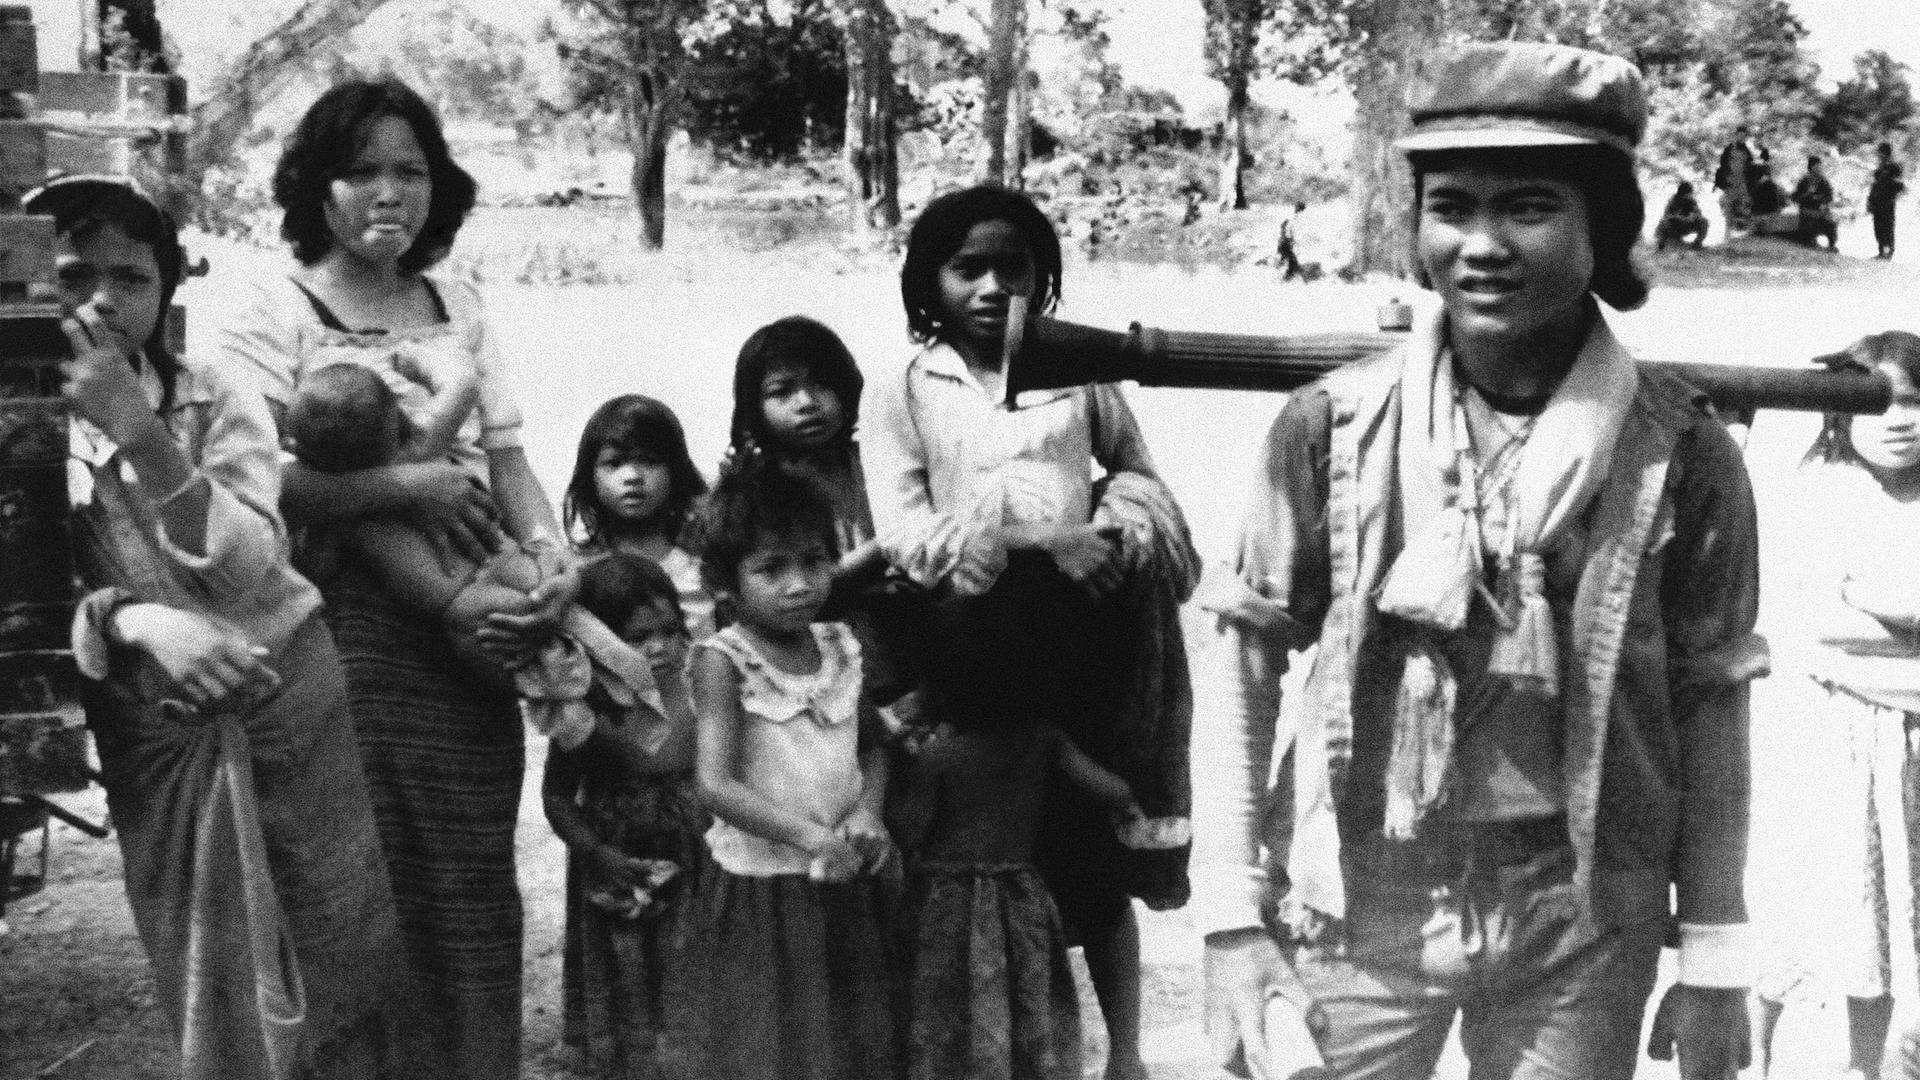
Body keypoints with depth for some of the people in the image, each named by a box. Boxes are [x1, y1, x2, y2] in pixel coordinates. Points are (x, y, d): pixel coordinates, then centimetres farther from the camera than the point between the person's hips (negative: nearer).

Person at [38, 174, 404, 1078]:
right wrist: (133, 620, -32)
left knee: (337, 953, 9)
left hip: (285, 694, 0)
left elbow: (249, 570, -18)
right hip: (152, 734, 0)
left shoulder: (217, 401, -5)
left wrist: (142, 436, -27)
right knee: (216, 995, 9)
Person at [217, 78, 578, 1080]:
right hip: (349, 628, -4)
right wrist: (408, 486, -18)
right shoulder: (278, 310, -1)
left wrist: (555, 562, -6)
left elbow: (508, 461, 12)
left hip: (472, 628, 5)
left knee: (476, 892, 8)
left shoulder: (459, 308, 15)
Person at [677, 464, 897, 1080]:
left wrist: (867, 812, -8)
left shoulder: (841, 648, 3)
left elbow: (871, 747, 12)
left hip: (847, 889, 5)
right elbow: (715, 784, -20)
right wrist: (809, 835, -27)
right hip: (761, 890, -5)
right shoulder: (723, 661, -13)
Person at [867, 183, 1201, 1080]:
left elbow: (1137, 474, 21)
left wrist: (1119, 530, -2)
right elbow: (903, 537, -6)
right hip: (977, 650, -1)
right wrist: (1035, 538, -15)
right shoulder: (906, 394, 4)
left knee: (1098, 868, 8)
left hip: (1082, 641, 1)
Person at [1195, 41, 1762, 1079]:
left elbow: (1709, 703, 1)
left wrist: (1714, 959, 2)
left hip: (1580, 919, 0)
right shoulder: (1330, 426, -7)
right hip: (1361, 903, 0)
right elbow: (1249, 661, -1)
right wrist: (1231, 918, -5)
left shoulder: (1680, 452, -7)